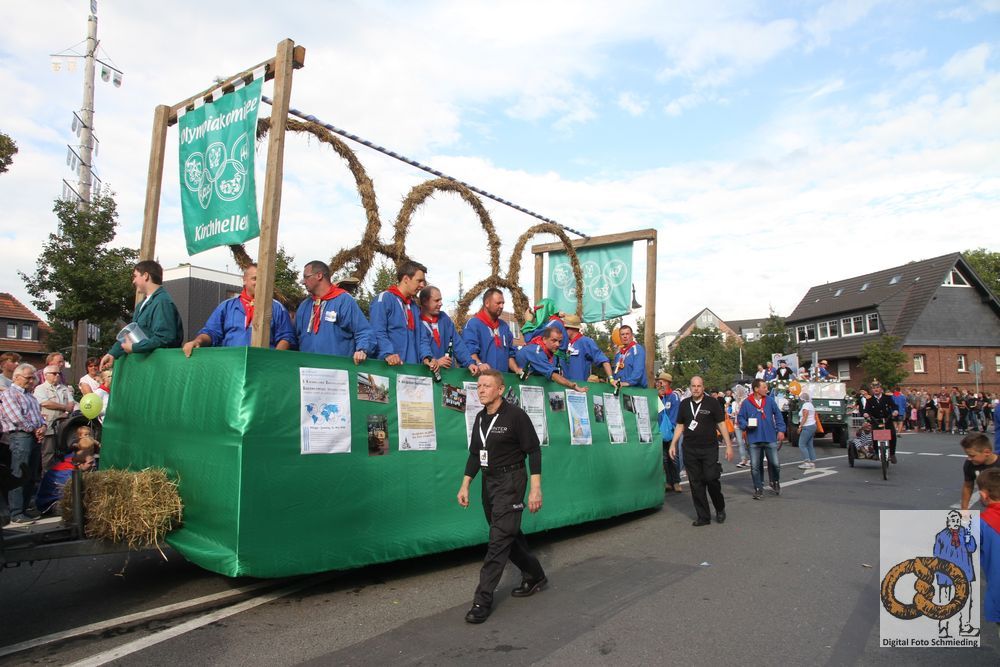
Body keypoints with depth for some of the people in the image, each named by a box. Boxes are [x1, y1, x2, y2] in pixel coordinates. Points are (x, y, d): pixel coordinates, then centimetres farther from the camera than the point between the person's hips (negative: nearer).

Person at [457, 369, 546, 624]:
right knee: (509, 535, 17)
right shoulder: (480, 418, 8)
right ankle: (535, 576, 36)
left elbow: (534, 451, -13)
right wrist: (465, 485, 10)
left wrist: (535, 488, -18)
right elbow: (474, 455, 14)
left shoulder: (515, 416, -13)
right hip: (489, 482, 8)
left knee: (499, 539, -7)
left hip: (510, 481, -8)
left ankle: (483, 600, -3)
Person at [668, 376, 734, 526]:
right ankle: (703, 517, 13)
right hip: (690, 450, 3)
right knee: (696, 484, 4)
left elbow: (721, 424, 0)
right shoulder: (684, 404, 8)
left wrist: (728, 445, -5)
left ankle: (720, 509, 19)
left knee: (711, 479, -8)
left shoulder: (712, 402, -1)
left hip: (709, 448, -3)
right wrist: (673, 444, 8)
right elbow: (679, 425, 14)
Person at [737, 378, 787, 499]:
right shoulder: (746, 403, -5)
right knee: (755, 466, 3)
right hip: (754, 439, -1)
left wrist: (780, 430, 3)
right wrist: (746, 425, -16)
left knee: (774, 463, 5)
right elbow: (740, 418, 2)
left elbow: (778, 415, 8)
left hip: (770, 438, 1)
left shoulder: (770, 401, 1)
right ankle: (758, 488, 17)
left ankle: (775, 483, 33)